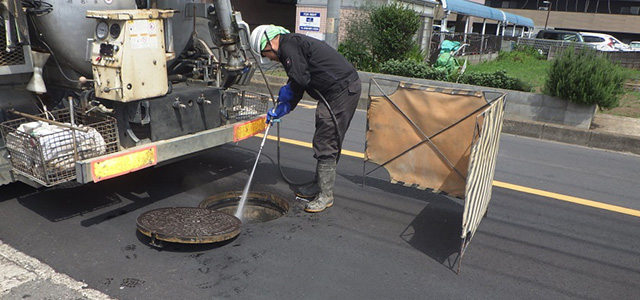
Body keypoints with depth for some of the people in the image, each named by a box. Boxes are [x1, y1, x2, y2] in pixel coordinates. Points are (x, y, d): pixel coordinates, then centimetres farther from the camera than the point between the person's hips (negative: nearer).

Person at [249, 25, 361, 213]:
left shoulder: (290, 45, -12)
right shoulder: (294, 44, 21)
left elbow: (300, 79, -21)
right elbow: (297, 87, 23)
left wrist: (286, 91, 0)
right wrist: (281, 110, 17)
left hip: (341, 90, -11)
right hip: (344, 89, 11)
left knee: (326, 144, -7)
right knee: (326, 142, 17)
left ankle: (326, 195, 2)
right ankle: (320, 185, 29)